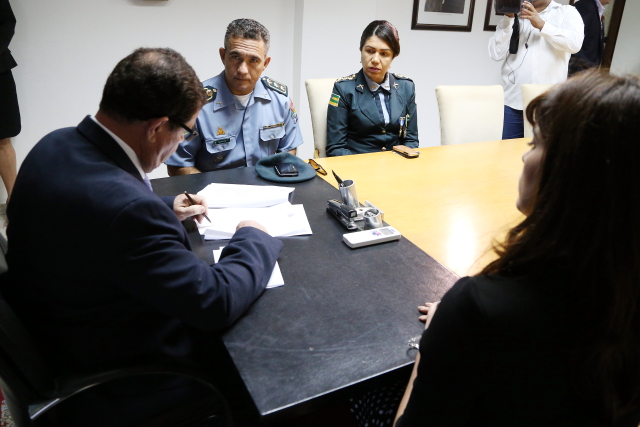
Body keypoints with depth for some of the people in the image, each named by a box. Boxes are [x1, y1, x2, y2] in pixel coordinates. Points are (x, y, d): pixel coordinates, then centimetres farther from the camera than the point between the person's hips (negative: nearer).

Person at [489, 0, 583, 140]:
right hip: (513, 103, 1)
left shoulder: (567, 12, 11)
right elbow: (496, 54, 1)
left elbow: (575, 43, -9)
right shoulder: (513, 14, 15)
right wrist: (508, 19, -7)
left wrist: (542, 25, -16)